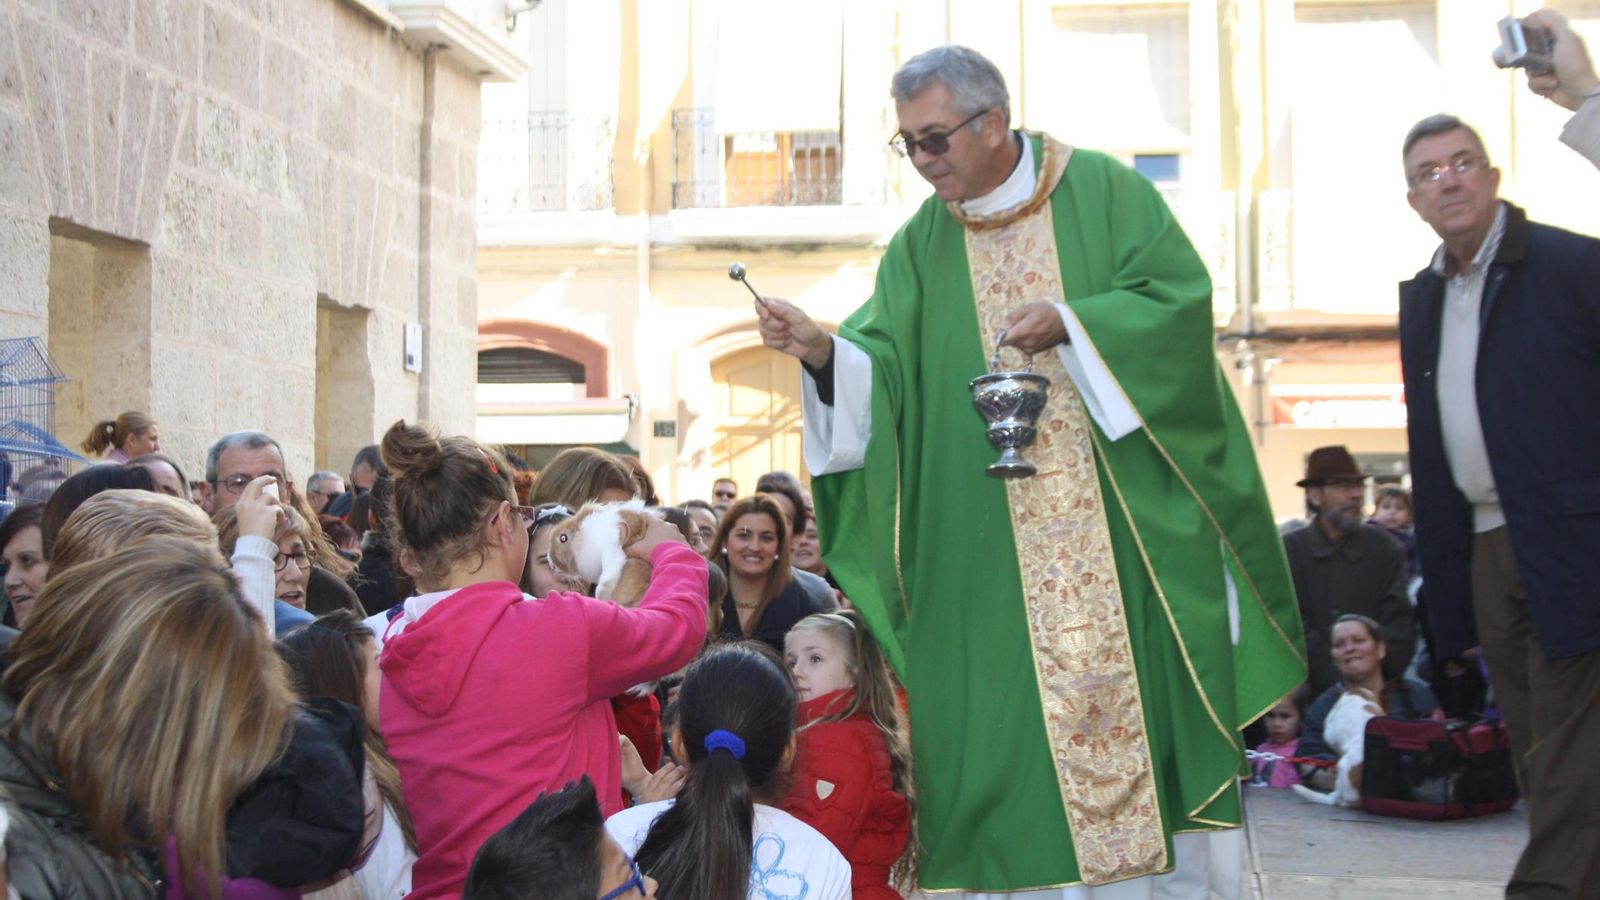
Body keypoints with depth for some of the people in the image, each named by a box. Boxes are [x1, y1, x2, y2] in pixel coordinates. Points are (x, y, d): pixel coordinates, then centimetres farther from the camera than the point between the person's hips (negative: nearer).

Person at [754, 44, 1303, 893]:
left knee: (1141, 685, 1)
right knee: (1004, 706, 0)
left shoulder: (1103, 191, 1)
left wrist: (1070, 324, -16)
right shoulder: (920, 245, 10)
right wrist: (821, 347, -17)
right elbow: (881, 374, 2)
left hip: (1125, 515, -2)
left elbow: (1181, 294, -6)